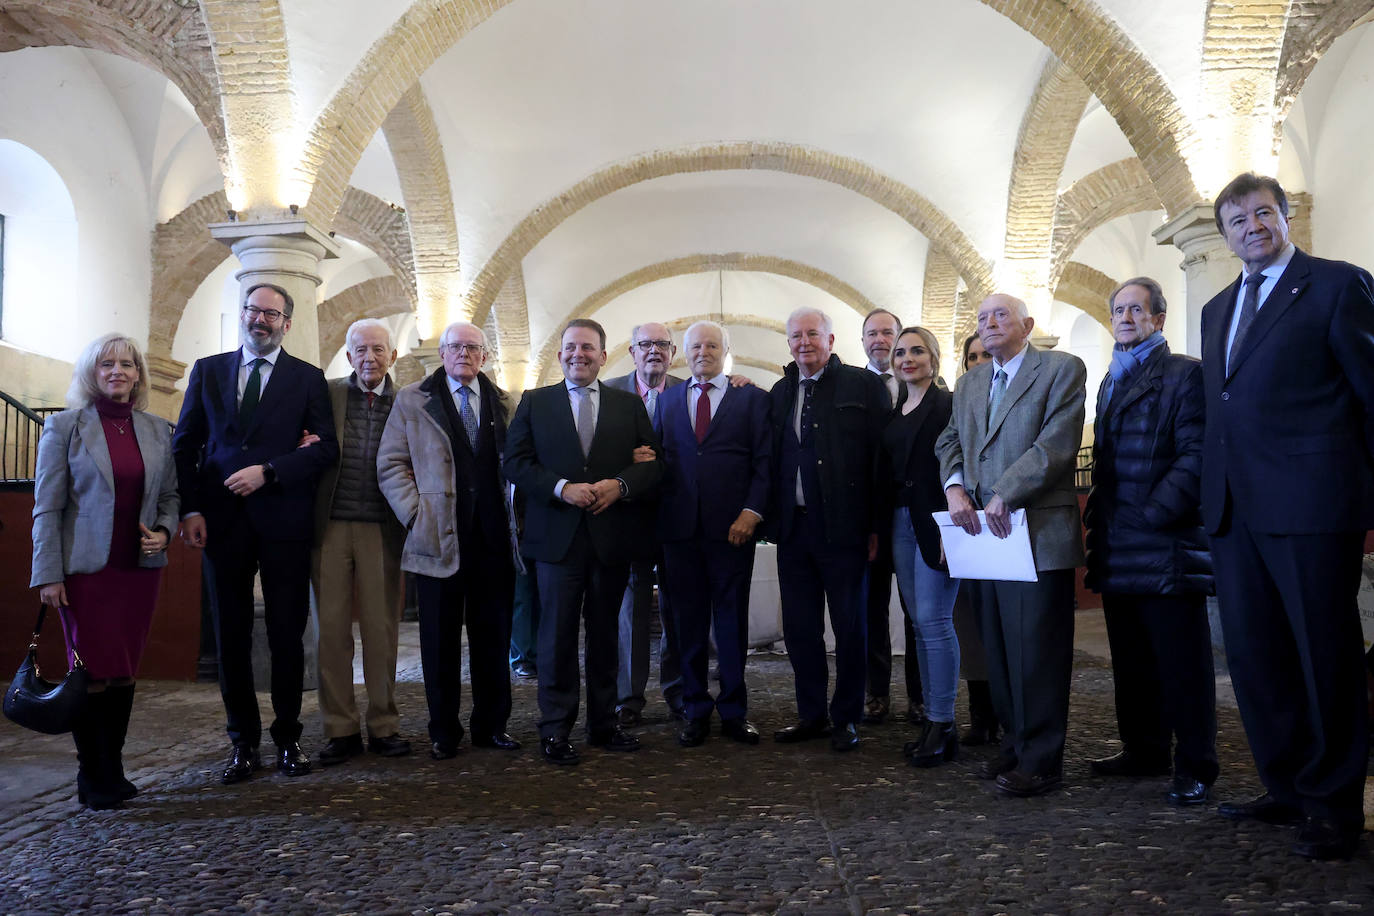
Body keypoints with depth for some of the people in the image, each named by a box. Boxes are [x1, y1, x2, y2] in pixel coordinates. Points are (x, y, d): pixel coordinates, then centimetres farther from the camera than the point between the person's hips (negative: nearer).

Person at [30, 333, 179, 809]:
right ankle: (95, 779, 14)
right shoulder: (64, 427, -1)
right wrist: (47, 574, -8)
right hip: (86, 569, -3)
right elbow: (47, 507, -4)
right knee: (94, 673, 0)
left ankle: (113, 771, 20)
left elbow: (170, 494, 15)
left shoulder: (158, 430, 8)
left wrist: (163, 532, -5)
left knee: (124, 672, 8)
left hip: (141, 567, 3)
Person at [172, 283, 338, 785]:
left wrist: (268, 471, -13)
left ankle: (288, 739, 17)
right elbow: (184, 444, 9)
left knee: (287, 635, 3)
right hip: (223, 520, 2)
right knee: (231, 636, 7)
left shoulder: (308, 378, 6)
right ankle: (243, 743, 18)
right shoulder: (207, 371, 12)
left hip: (284, 521, -2)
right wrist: (190, 509, -2)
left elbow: (327, 447, -2)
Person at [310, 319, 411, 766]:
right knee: (332, 627, 4)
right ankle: (341, 729, 14)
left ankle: (383, 725, 16)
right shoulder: (327, 393, 6)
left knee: (381, 628, 4)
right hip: (331, 525, 0)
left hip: (381, 528, 0)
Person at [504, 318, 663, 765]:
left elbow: (653, 463, 5)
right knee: (557, 635, 1)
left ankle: (604, 723, 23)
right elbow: (517, 463, 0)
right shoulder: (534, 403, 8)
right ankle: (555, 730, 12)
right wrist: (562, 488, -15)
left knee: (605, 633, 11)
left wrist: (620, 484, -14)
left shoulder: (629, 405, 10)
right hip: (557, 537, -1)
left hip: (612, 538, 2)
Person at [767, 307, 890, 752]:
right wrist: (772, 520, 5)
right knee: (799, 629, 11)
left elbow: (881, 458, -5)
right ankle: (811, 715, 25)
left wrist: (876, 526, -9)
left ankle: (847, 718, 21)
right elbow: (772, 460, 12)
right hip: (794, 528, 5)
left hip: (843, 528, -4)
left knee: (850, 628, 7)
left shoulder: (864, 385, -1)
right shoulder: (780, 392, 13)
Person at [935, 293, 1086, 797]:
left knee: (1037, 650, -3)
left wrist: (1004, 495, -17)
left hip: (1038, 532, -6)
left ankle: (1041, 759, 7)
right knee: (998, 648, 10)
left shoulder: (1062, 369, -1)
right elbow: (950, 441, 20)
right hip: (984, 531, 6)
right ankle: (1016, 742, 23)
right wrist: (955, 487, -1)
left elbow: (1057, 443, -12)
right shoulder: (969, 383, 20)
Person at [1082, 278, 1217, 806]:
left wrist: (1152, 514, -18)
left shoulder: (1184, 374, -4)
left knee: (1182, 662, 0)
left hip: (1166, 546, -7)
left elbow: (1196, 455, -12)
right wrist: (1099, 519, 12)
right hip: (1118, 552, 8)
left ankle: (1195, 767, 9)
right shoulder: (1111, 383, 20)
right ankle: (1144, 750, 25)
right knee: (1131, 659, 14)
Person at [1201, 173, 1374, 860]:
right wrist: (1213, 494, 13)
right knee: (1253, 655, 11)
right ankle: (1287, 790, 25)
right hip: (1234, 509, 7)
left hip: (1311, 504, -7)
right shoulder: (1217, 309, 20)